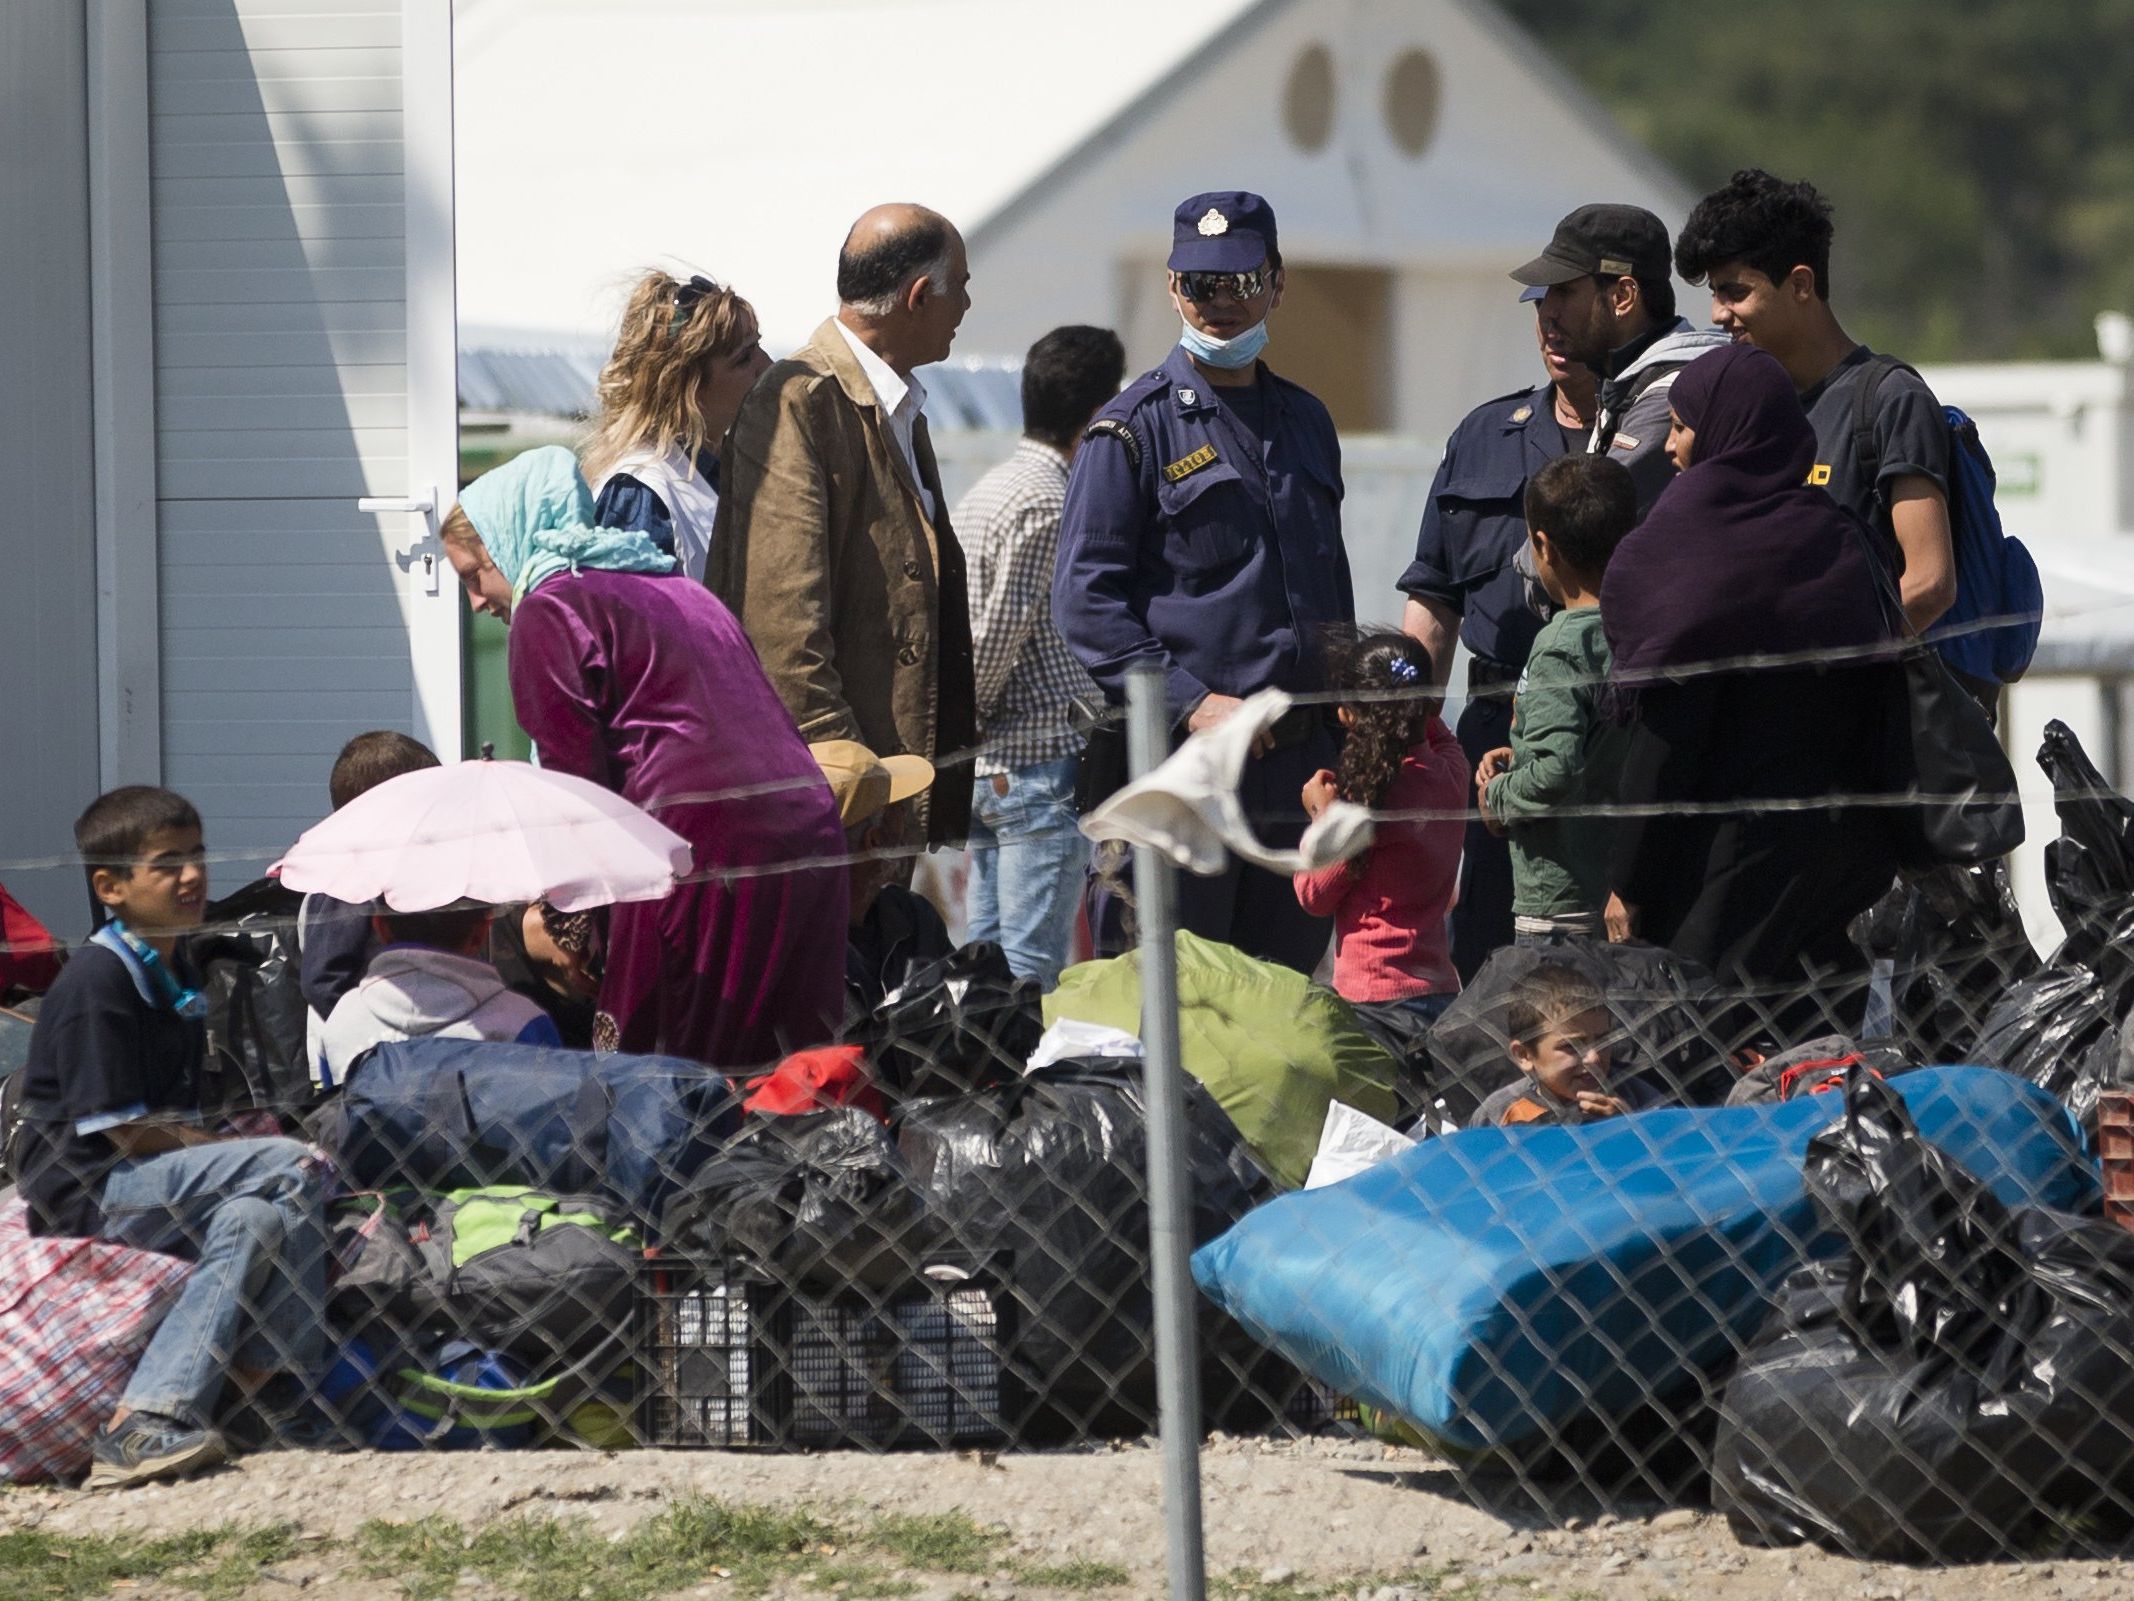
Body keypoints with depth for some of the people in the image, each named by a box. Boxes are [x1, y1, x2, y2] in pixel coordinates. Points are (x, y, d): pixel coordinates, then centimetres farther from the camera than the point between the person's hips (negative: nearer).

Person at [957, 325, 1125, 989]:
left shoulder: (985, 491, 17)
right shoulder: (1048, 501, -13)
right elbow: (999, 634, -15)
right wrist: (969, 723, -1)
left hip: (989, 775, 9)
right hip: (1044, 759, -9)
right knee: (1031, 974, -9)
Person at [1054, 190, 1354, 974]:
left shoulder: (1306, 422, 17)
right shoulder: (1135, 429, -2)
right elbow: (1085, 598, -9)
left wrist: (1344, 715, 15)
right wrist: (1190, 703, -17)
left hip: (1299, 768, 6)